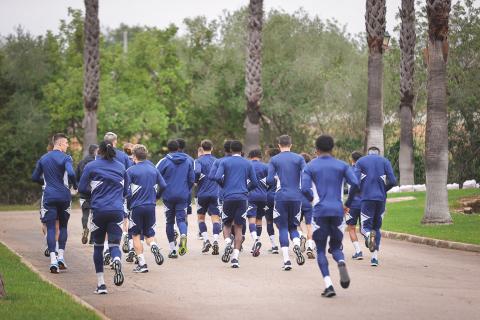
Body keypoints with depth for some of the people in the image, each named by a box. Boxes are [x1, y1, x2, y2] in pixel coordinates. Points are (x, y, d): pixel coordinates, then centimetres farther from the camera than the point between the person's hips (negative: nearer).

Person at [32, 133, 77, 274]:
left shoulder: (43, 158, 9)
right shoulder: (65, 158, -7)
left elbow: (35, 177, 14)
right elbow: (71, 173, -23)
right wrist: (75, 185, -5)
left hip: (49, 197, 2)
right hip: (64, 197, -2)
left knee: (51, 228, -1)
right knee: (63, 226, 15)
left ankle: (53, 260, -14)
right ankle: (61, 256, 10)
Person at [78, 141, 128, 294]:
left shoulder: (91, 166, 1)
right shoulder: (121, 167, 11)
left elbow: (82, 189, 1)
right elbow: (126, 191, 17)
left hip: (99, 210, -1)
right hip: (117, 211, 1)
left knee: (98, 246, 11)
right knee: (114, 244, 3)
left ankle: (101, 283, 8)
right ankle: (116, 260, -34)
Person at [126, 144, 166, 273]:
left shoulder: (131, 171, -8)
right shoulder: (153, 169, 6)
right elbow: (163, 186, 8)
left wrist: (127, 204, 3)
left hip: (137, 206, -4)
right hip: (151, 207, 4)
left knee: (136, 235, 9)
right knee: (149, 233, 15)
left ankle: (142, 264, 4)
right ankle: (154, 246, -20)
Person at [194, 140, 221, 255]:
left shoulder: (199, 161, -3)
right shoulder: (217, 161, 9)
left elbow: (197, 172, -21)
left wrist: (196, 181, -3)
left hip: (202, 193, -2)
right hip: (215, 194, 2)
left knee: (201, 217, 15)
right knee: (215, 218, -2)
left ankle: (206, 240, 4)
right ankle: (215, 241, -19)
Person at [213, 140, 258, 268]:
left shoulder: (225, 162, 4)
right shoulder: (248, 164, 9)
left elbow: (217, 177, -8)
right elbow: (254, 183, 8)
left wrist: (224, 186, 12)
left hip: (228, 197, -1)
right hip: (242, 198, 1)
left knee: (227, 224, 16)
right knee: (238, 227, 2)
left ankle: (228, 242, -14)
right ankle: (235, 258, -6)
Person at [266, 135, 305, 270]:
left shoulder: (274, 160, 2)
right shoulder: (299, 159, 4)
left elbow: (269, 180, -5)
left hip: (281, 198, -1)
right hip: (296, 197, 1)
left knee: (283, 228, 4)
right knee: (293, 226, 16)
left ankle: (286, 260, -5)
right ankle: (297, 245, -16)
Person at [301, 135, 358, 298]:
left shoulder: (310, 167, 4)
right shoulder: (342, 165, 8)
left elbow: (304, 189, -7)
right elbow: (355, 184, -3)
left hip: (320, 211, -2)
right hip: (338, 211, 2)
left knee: (320, 250, 9)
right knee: (335, 246, 16)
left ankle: (328, 285, -8)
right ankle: (341, 263, -21)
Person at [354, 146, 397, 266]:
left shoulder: (360, 161, 8)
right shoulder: (385, 161, 10)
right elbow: (393, 181, -1)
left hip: (366, 198, -2)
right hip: (381, 198, 2)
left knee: (365, 227, 3)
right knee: (376, 227, 14)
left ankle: (369, 234, -34)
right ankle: (375, 257, 6)